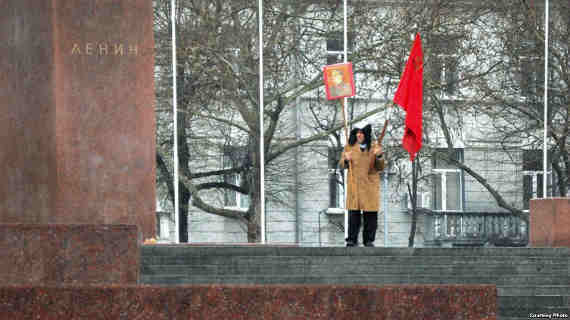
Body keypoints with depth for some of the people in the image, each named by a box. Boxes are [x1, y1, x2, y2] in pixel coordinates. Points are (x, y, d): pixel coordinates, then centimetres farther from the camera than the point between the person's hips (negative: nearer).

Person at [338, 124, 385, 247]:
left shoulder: (374, 147, 5)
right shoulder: (349, 147, 8)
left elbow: (380, 168, 3)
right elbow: (341, 165, 11)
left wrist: (379, 156, -16)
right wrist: (346, 160, -11)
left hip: (370, 185, 0)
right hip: (354, 185, 0)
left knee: (370, 214, 1)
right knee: (353, 213, -5)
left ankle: (369, 240, 10)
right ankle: (352, 240, 0)